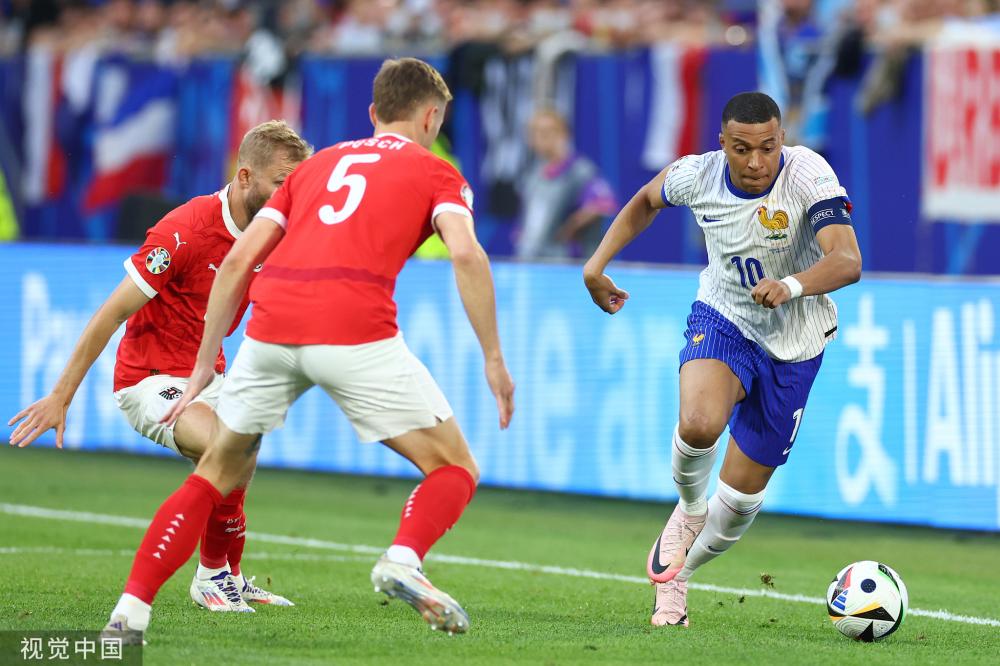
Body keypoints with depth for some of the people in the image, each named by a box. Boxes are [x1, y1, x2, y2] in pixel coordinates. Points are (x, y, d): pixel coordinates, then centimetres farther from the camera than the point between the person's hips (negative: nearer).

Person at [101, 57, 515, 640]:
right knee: (455, 469, 10)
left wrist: (204, 367, 25)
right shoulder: (435, 172, 17)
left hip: (271, 328, 4)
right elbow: (466, 253, -3)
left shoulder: (318, 165, 29)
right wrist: (494, 359, -1)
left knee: (219, 474, 22)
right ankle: (404, 559, -20)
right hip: (358, 330, -4)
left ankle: (131, 610, 10)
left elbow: (238, 261, 21)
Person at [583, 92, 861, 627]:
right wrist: (598, 263, 4)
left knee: (742, 495, 5)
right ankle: (690, 511, 0)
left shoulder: (810, 176, -26)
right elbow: (647, 200, 10)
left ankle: (675, 577, 33)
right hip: (721, 321, 1)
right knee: (699, 422, -33)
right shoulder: (698, 175, -15)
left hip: (793, 346, -1)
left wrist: (792, 285, -57)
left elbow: (848, 261, -39)